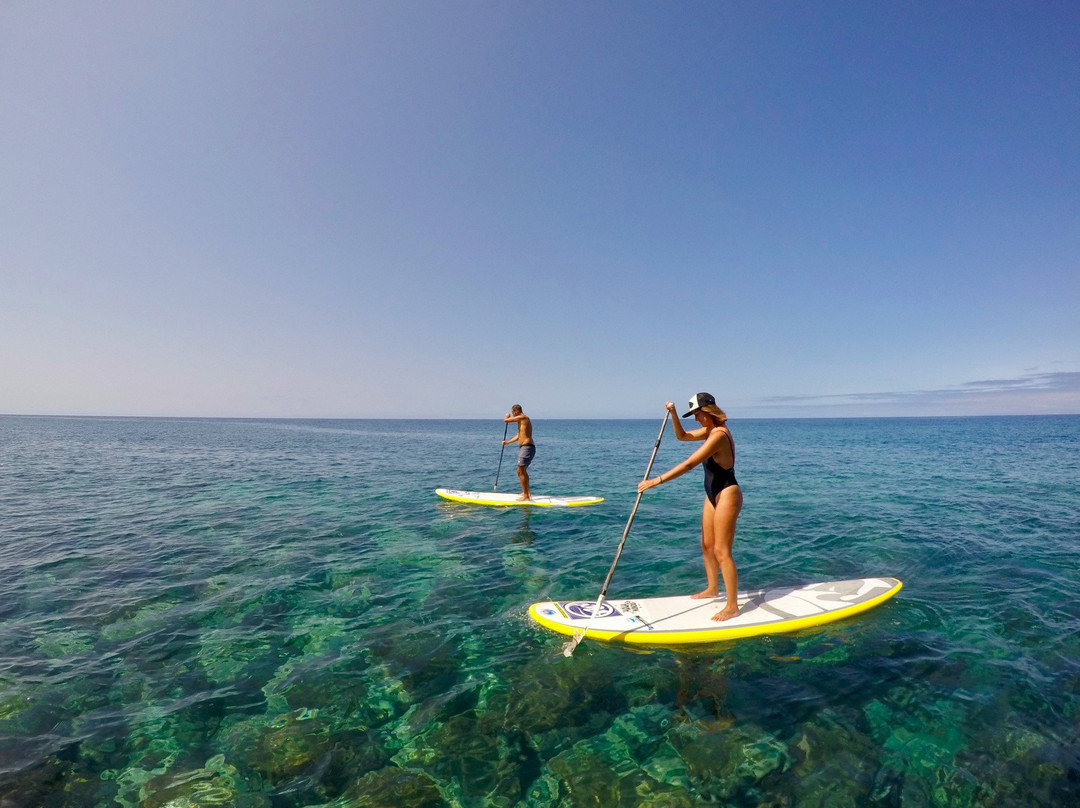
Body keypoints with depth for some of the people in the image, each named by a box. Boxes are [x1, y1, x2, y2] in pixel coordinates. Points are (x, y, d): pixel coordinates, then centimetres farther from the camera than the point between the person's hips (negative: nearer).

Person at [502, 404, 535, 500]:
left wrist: (507, 416, 8)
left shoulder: (523, 417, -12)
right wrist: (507, 442, 29)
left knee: (520, 472, -10)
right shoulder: (522, 420, 19)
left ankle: (526, 495, -8)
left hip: (526, 447, -11)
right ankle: (527, 492, 33)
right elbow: (518, 436, 26)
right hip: (525, 447, 11)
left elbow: (506, 420, -14)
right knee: (523, 471, 22)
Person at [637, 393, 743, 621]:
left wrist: (656, 481, -29)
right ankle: (712, 589, 36)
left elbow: (689, 464, -29)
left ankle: (732, 607, 4)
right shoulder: (710, 430, 6)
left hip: (726, 495, -10)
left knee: (722, 552, -6)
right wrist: (673, 413, -1)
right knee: (707, 546, 18)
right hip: (713, 495, 10)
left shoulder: (719, 435, -25)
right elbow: (682, 436, 17)